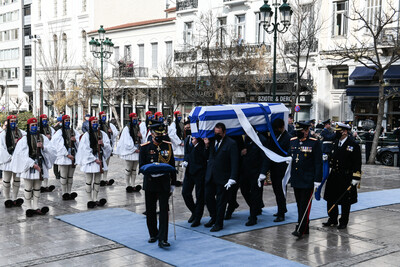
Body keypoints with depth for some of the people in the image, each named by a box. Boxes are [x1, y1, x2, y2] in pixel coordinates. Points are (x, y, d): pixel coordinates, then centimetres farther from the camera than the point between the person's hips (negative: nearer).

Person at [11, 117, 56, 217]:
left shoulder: (43, 137, 10)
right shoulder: (24, 139, -1)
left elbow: (51, 150, 5)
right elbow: (22, 154, -10)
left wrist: (43, 147, -16)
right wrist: (33, 164, -17)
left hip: (40, 165, 3)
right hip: (29, 165, -3)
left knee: (37, 188, 7)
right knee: (28, 188, 0)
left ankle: (36, 207, 13)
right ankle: (29, 208, 7)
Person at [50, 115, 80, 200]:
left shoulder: (74, 131, 12)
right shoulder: (59, 132, -2)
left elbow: (80, 142, 12)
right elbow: (60, 146, -9)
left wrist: (75, 140, -10)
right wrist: (67, 154, -14)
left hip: (73, 156, 5)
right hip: (63, 157, -4)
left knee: (70, 176, 10)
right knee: (64, 176, -2)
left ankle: (69, 193, 15)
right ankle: (64, 193, 4)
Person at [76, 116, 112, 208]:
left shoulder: (103, 134, 7)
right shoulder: (86, 135, -5)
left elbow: (109, 147, 8)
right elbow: (85, 150, -9)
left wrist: (103, 144, -14)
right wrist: (94, 159, -14)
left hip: (100, 160, 4)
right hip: (89, 160, -4)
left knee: (97, 181, 9)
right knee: (89, 181, 1)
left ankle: (96, 199, 16)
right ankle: (90, 200, 8)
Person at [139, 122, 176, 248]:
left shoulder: (168, 146, 4)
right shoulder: (145, 147, -2)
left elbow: (172, 165, 9)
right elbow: (142, 166, -3)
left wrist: (173, 183, 8)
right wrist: (151, 172, -23)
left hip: (164, 184, 0)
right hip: (150, 183, 0)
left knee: (164, 210, -7)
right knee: (150, 211, 11)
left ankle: (162, 239, -7)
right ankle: (153, 235, 29)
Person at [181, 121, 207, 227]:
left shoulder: (201, 139, -11)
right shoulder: (187, 139, 13)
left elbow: (205, 155, -17)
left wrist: (196, 145, -24)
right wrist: (185, 161, 5)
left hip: (199, 171, -7)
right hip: (189, 170, 7)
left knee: (199, 195, 2)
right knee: (185, 192, 6)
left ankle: (197, 218, 12)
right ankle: (194, 212, 27)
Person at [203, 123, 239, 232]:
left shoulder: (231, 144, -9)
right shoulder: (212, 141, 8)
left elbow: (234, 163, -12)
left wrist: (232, 179, -18)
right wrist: (207, 146, -1)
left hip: (223, 178, -6)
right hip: (210, 177, 6)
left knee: (221, 201, 4)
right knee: (208, 198, 11)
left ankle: (219, 223, 17)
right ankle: (214, 217, 34)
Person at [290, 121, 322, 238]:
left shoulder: (314, 143, -7)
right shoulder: (292, 141, 8)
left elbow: (318, 163, -8)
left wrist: (317, 180, -11)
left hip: (308, 180, -6)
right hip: (295, 179, 6)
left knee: (305, 205, -5)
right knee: (299, 205, 11)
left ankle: (300, 229, -3)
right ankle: (305, 228, 22)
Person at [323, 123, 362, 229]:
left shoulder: (353, 145, -10)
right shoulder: (334, 143, 8)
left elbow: (357, 163, -11)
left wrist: (356, 178, -14)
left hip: (346, 177, -6)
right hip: (334, 175, 6)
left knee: (345, 201, 6)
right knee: (331, 198, 11)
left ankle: (343, 221, 19)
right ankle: (332, 219, 26)